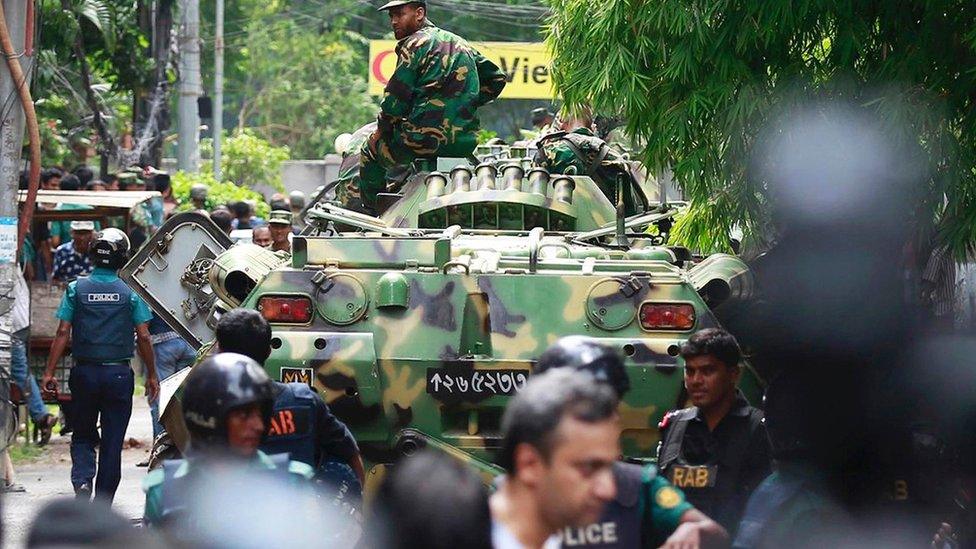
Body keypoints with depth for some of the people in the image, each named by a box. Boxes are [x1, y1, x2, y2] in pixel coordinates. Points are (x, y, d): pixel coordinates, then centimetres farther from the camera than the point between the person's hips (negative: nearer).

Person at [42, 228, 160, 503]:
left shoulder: (77, 289, -2)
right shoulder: (130, 291, -3)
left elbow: (63, 332, -5)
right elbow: (143, 337, -3)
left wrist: (49, 372, -2)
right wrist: (151, 375, 7)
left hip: (85, 373, 1)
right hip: (119, 374, -1)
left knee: (82, 437, 15)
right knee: (112, 443, 7)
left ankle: (82, 481, -11)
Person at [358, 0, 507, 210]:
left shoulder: (416, 44, -4)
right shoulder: (460, 43, 19)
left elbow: (396, 98, -7)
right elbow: (496, 79, 25)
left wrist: (381, 128, 8)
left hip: (428, 140, -8)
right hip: (465, 142, 8)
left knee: (371, 150, 14)